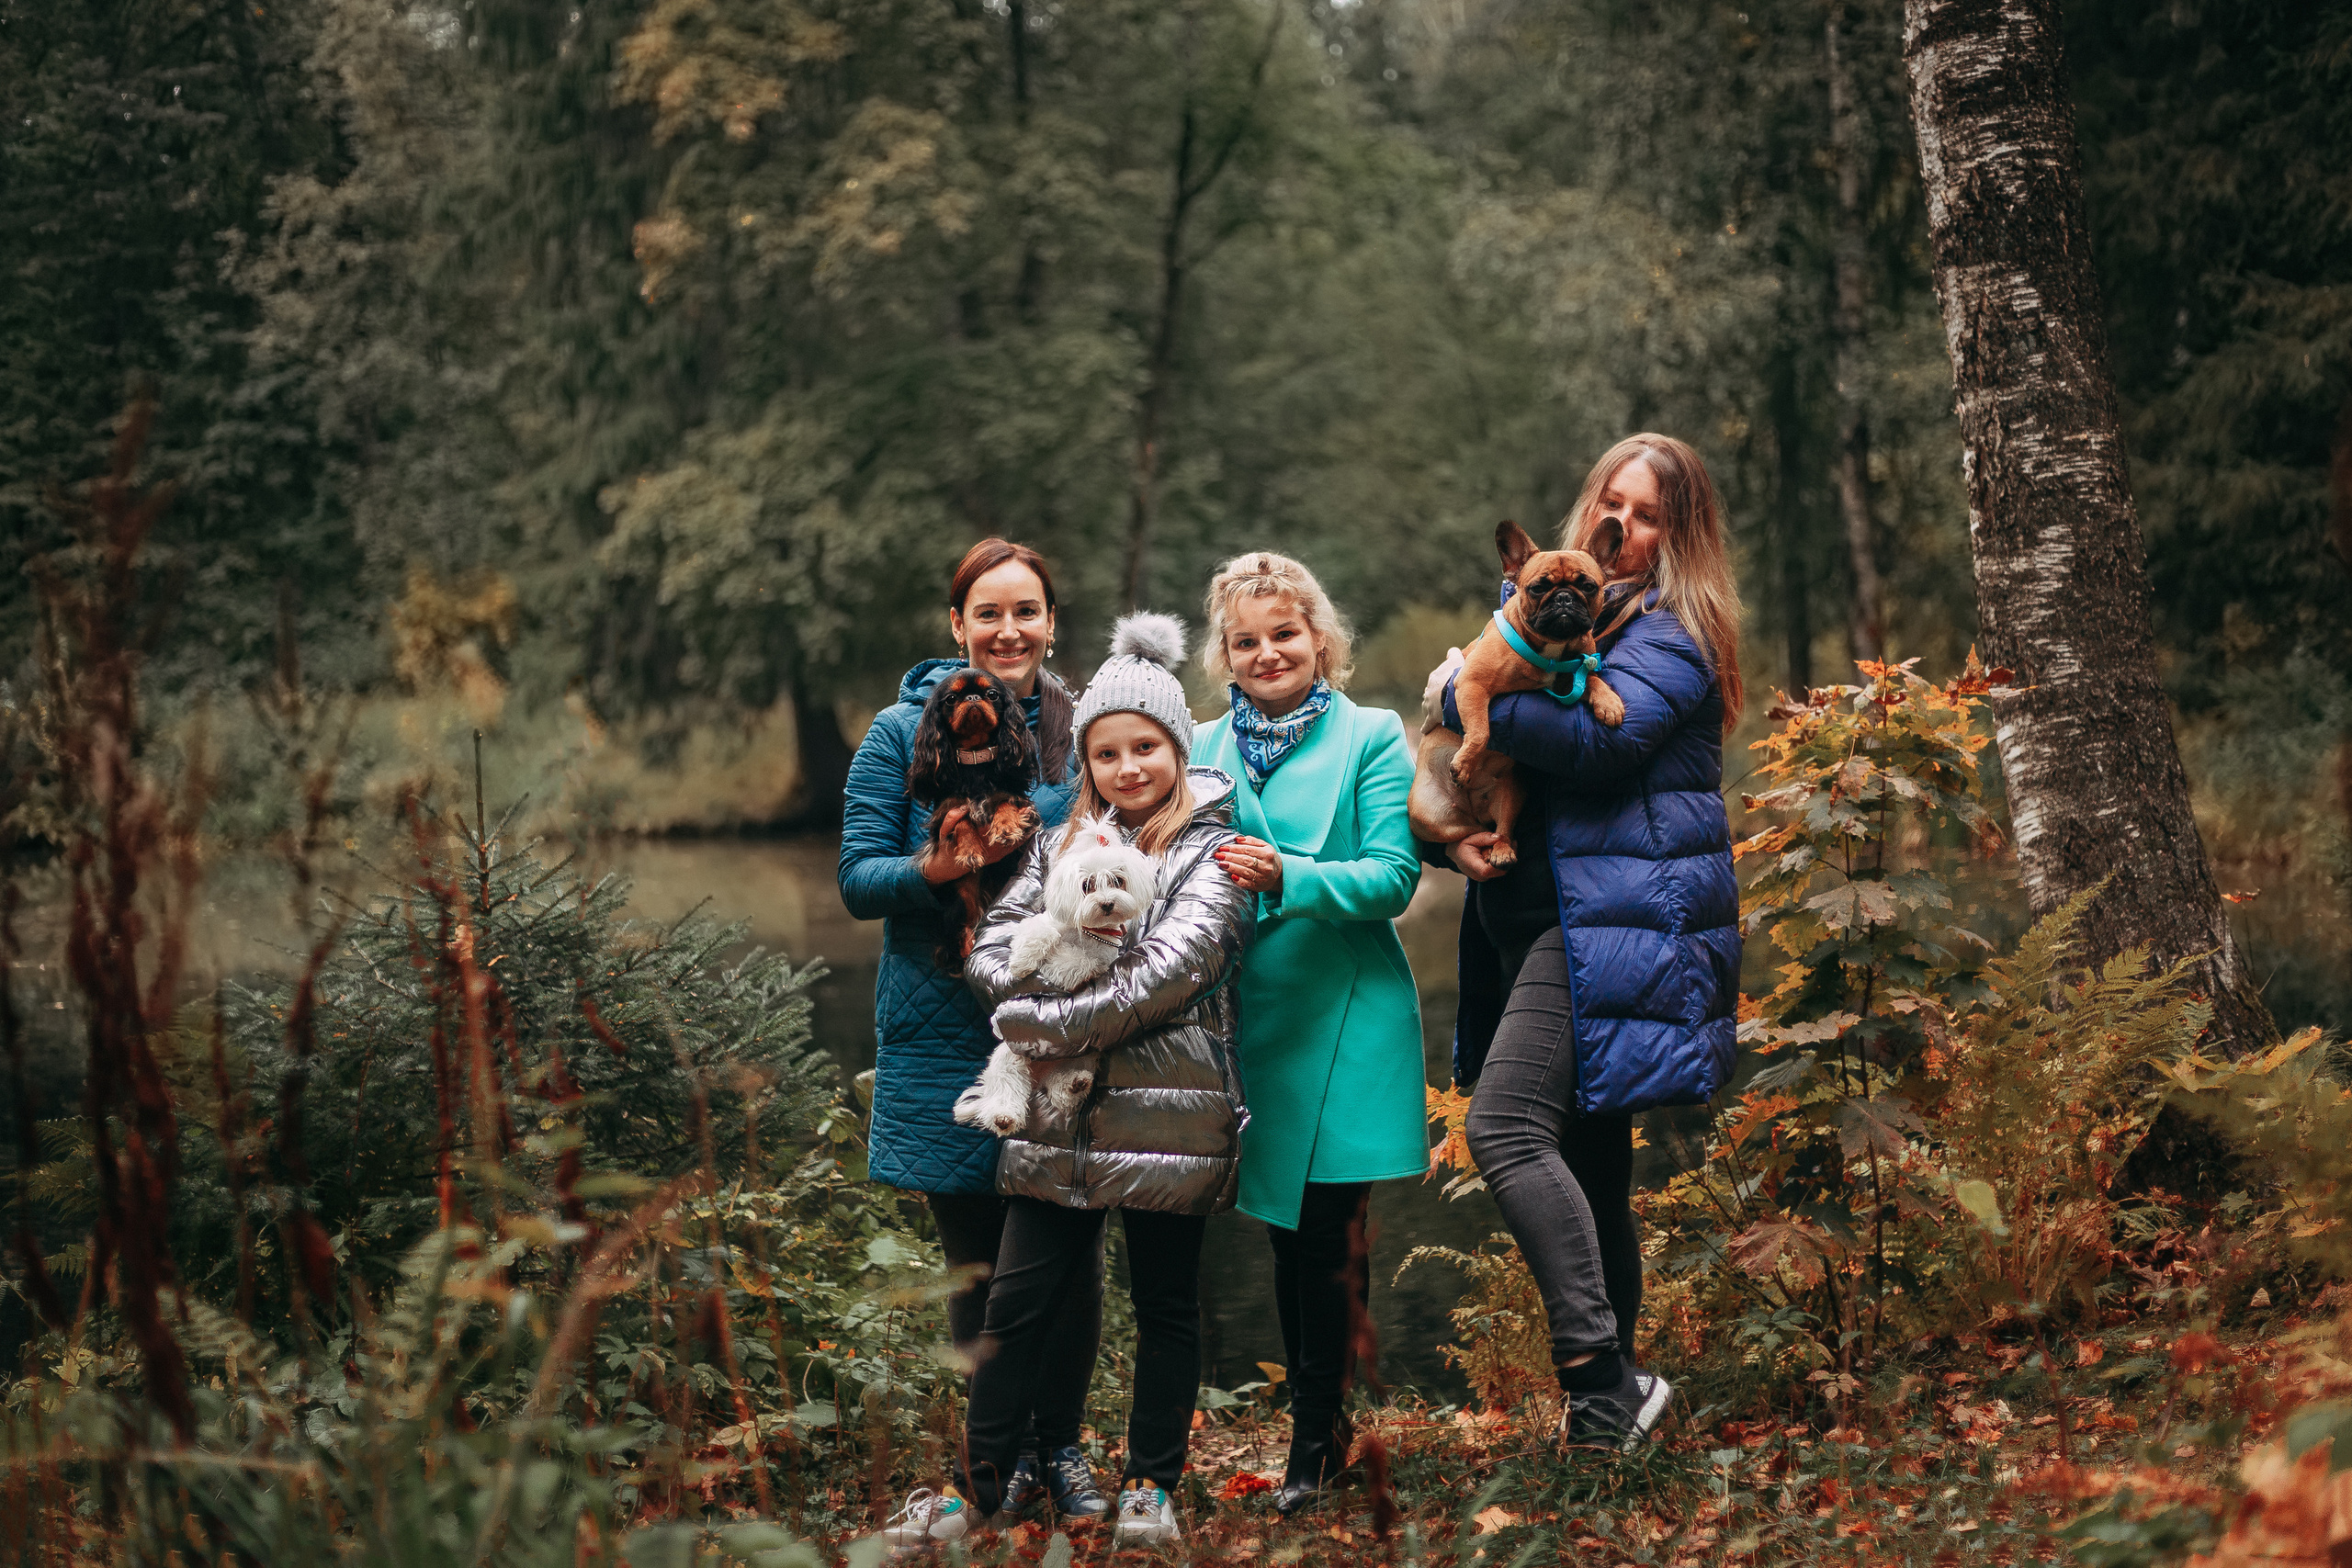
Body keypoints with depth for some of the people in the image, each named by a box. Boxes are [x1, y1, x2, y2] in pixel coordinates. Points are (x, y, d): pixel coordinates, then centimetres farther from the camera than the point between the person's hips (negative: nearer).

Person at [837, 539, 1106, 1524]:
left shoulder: (1085, 732, 6)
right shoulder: (904, 731, 1)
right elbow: (859, 880, -1)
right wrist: (938, 867, -20)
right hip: (945, 1030, -1)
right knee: (976, 1262, 4)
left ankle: (1061, 1444, 19)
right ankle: (1001, 1453, 20)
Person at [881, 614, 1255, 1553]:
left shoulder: (1210, 851, -2)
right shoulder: (1061, 845, 13)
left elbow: (1169, 972, -15)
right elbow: (992, 951, 4)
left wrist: (1046, 1023, -13)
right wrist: (1092, 1007, -13)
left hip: (1166, 1112, -4)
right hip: (1058, 1116, 4)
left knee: (1165, 1302, 8)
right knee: (1019, 1300, 4)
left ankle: (1152, 1489, 19)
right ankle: (976, 1486, 12)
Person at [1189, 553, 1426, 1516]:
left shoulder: (1372, 740, -3)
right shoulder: (1205, 747, 9)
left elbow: (1394, 877, -11)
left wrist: (1287, 877, -26)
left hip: (1343, 1015, -4)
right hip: (1245, 1013, 4)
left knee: (1326, 1234, -3)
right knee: (1285, 1231, 9)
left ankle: (1312, 1438, 8)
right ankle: (1323, 1423, 22)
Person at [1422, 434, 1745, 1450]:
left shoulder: (1671, 633, -5)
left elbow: (1602, 736, -23)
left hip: (1619, 920, -9)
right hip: (1547, 920, 9)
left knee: (1506, 1132, -21)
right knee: (1587, 1160, 10)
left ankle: (1602, 1382, -21)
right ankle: (1611, 1396, 17)